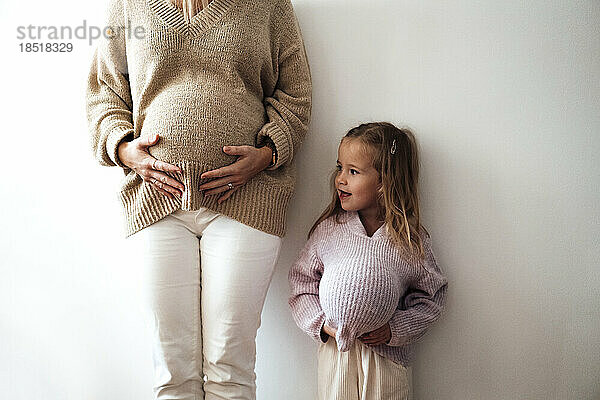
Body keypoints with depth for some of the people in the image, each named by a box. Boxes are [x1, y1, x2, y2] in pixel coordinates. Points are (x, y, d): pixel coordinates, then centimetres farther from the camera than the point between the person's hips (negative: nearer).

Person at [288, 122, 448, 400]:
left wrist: (395, 330, -11)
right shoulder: (328, 229, -4)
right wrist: (321, 323, -10)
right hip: (335, 351, 1)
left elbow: (432, 296, 0)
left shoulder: (411, 239, -8)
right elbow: (302, 281, 2)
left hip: (387, 359, -1)